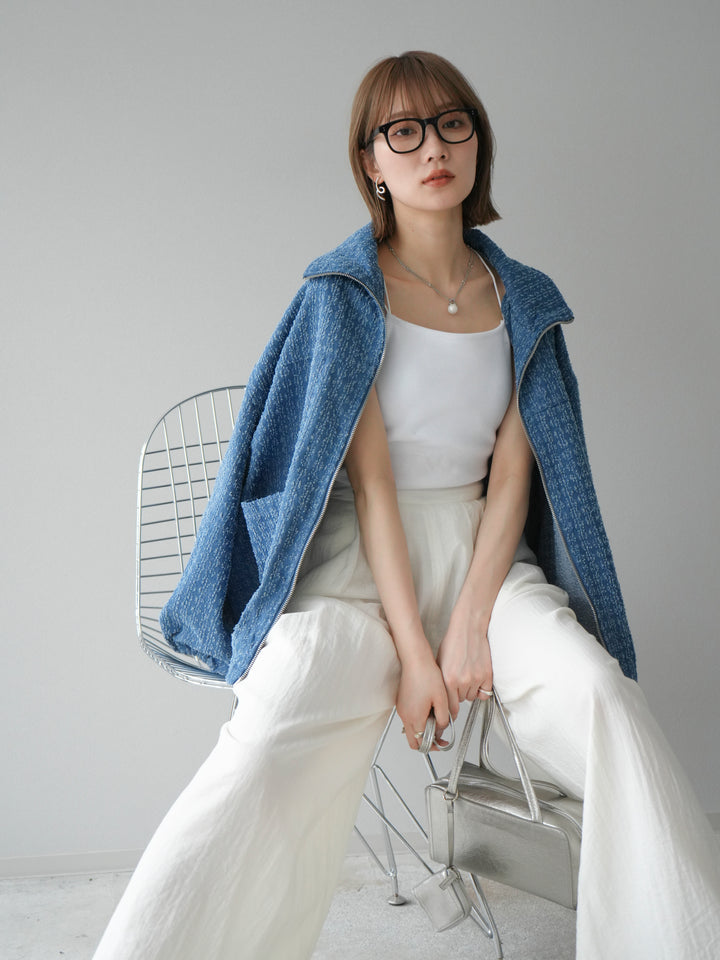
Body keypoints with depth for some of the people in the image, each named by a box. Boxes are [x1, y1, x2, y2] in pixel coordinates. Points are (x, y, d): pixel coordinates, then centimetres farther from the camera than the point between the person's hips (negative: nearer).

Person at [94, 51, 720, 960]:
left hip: (482, 549, 3)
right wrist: (411, 646, -17)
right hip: (359, 559, -2)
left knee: (602, 695, -27)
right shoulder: (343, 294, 1)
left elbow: (513, 470, 3)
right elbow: (370, 476, -8)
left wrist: (470, 621, -12)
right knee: (274, 744, -31)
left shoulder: (522, 299, 11)